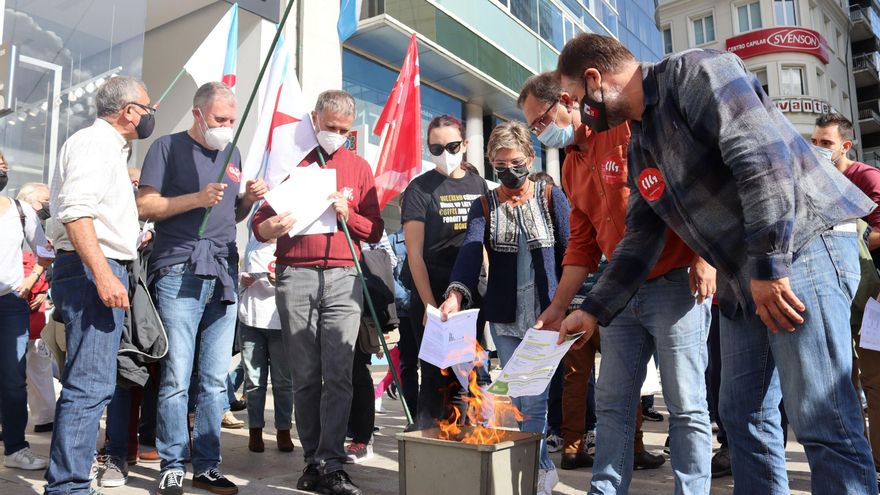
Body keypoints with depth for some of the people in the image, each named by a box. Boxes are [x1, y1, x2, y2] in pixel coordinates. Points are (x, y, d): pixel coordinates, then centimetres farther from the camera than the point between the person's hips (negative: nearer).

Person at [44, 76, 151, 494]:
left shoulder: (108, 146, 22)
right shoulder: (95, 141, -9)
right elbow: (76, 210, -22)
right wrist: (103, 274, -28)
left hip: (101, 271, 11)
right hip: (92, 270, -11)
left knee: (90, 383, 16)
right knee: (91, 385, -11)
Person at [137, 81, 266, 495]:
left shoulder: (232, 154, 20)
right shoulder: (168, 147, 3)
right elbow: (145, 206, -4)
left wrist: (250, 199, 4)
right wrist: (197, 198, -15)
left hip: (223, 275, 5)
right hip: (179, 273, -5)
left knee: (215, 381, 7)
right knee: (177, 378, -4)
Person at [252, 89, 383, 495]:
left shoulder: (358, 167, 14)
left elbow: (375, 231, 12)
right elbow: (260, 221, 9)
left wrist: (348, 214, -8)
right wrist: (270, 227, -15)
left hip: (343, 278, 0)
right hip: (295, 277, 0)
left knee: (338, 374, -6)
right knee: (305, 376, 4)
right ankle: (313, 460, 15)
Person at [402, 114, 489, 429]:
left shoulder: (478, 185, 10)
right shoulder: (420, 189, -4)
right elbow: (415, 254, -8)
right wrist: (430, 305, -14)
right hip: (432, 297, -4)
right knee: (436, 377, 0)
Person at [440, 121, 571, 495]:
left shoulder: (551, 197, 1)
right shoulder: (484, 206, 4)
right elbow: (470, 251, -14)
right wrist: (457, 293, -32)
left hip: (546, 316, -3)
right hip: (504, 319, 3)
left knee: (533, 402, -4)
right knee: (519, 400, 11)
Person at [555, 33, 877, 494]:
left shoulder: (695, 73, -11)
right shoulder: (640, 145, 15)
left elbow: (763, 156, -23)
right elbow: (640, 239, 17)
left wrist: (769, 265, -23)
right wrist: (593, 310, 15)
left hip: (802, 244, -9)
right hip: (744, 276, 9)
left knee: (823, 424, -8)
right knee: (743, 416, 11)